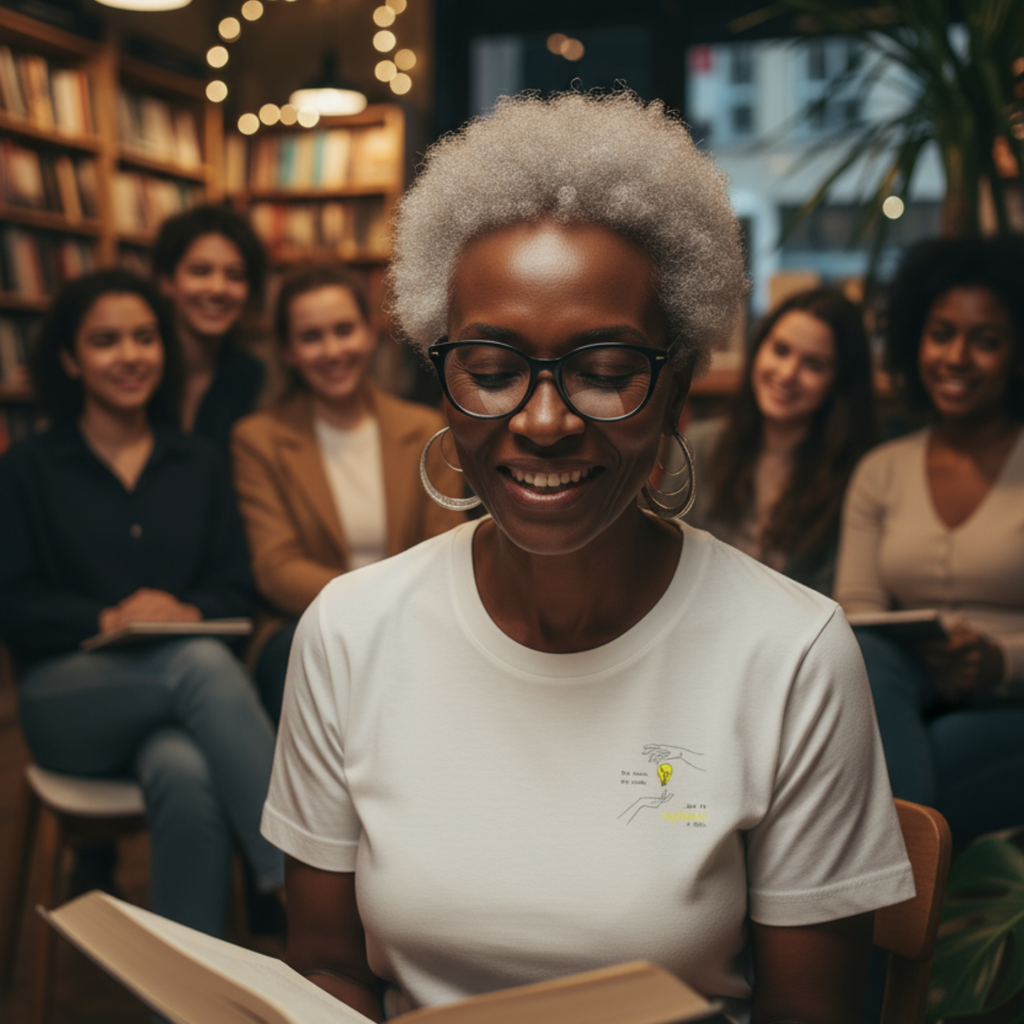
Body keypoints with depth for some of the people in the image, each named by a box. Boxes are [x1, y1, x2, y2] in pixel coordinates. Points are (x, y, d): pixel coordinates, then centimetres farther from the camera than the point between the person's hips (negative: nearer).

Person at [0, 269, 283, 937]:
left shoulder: (200, 464, 17)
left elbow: (236, 588, 8)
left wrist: (189, 611, -15)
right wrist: (107, 619, -17)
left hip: (180, 701, 2)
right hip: (69, 696, -2)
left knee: (186, 774, -36)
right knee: (201, 663, -36)